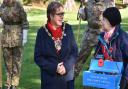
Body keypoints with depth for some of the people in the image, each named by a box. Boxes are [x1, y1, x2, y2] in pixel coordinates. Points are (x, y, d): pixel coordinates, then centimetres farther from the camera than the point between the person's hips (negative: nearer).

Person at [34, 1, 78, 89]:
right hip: (50, 78, -2)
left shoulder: (68, 28, 0)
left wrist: (66, 66, -14)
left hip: (67, 77, 2)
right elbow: (38, 57, -5)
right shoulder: (42, 32, -6)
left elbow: (74, 52, 1)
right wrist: (54, 68, -15)